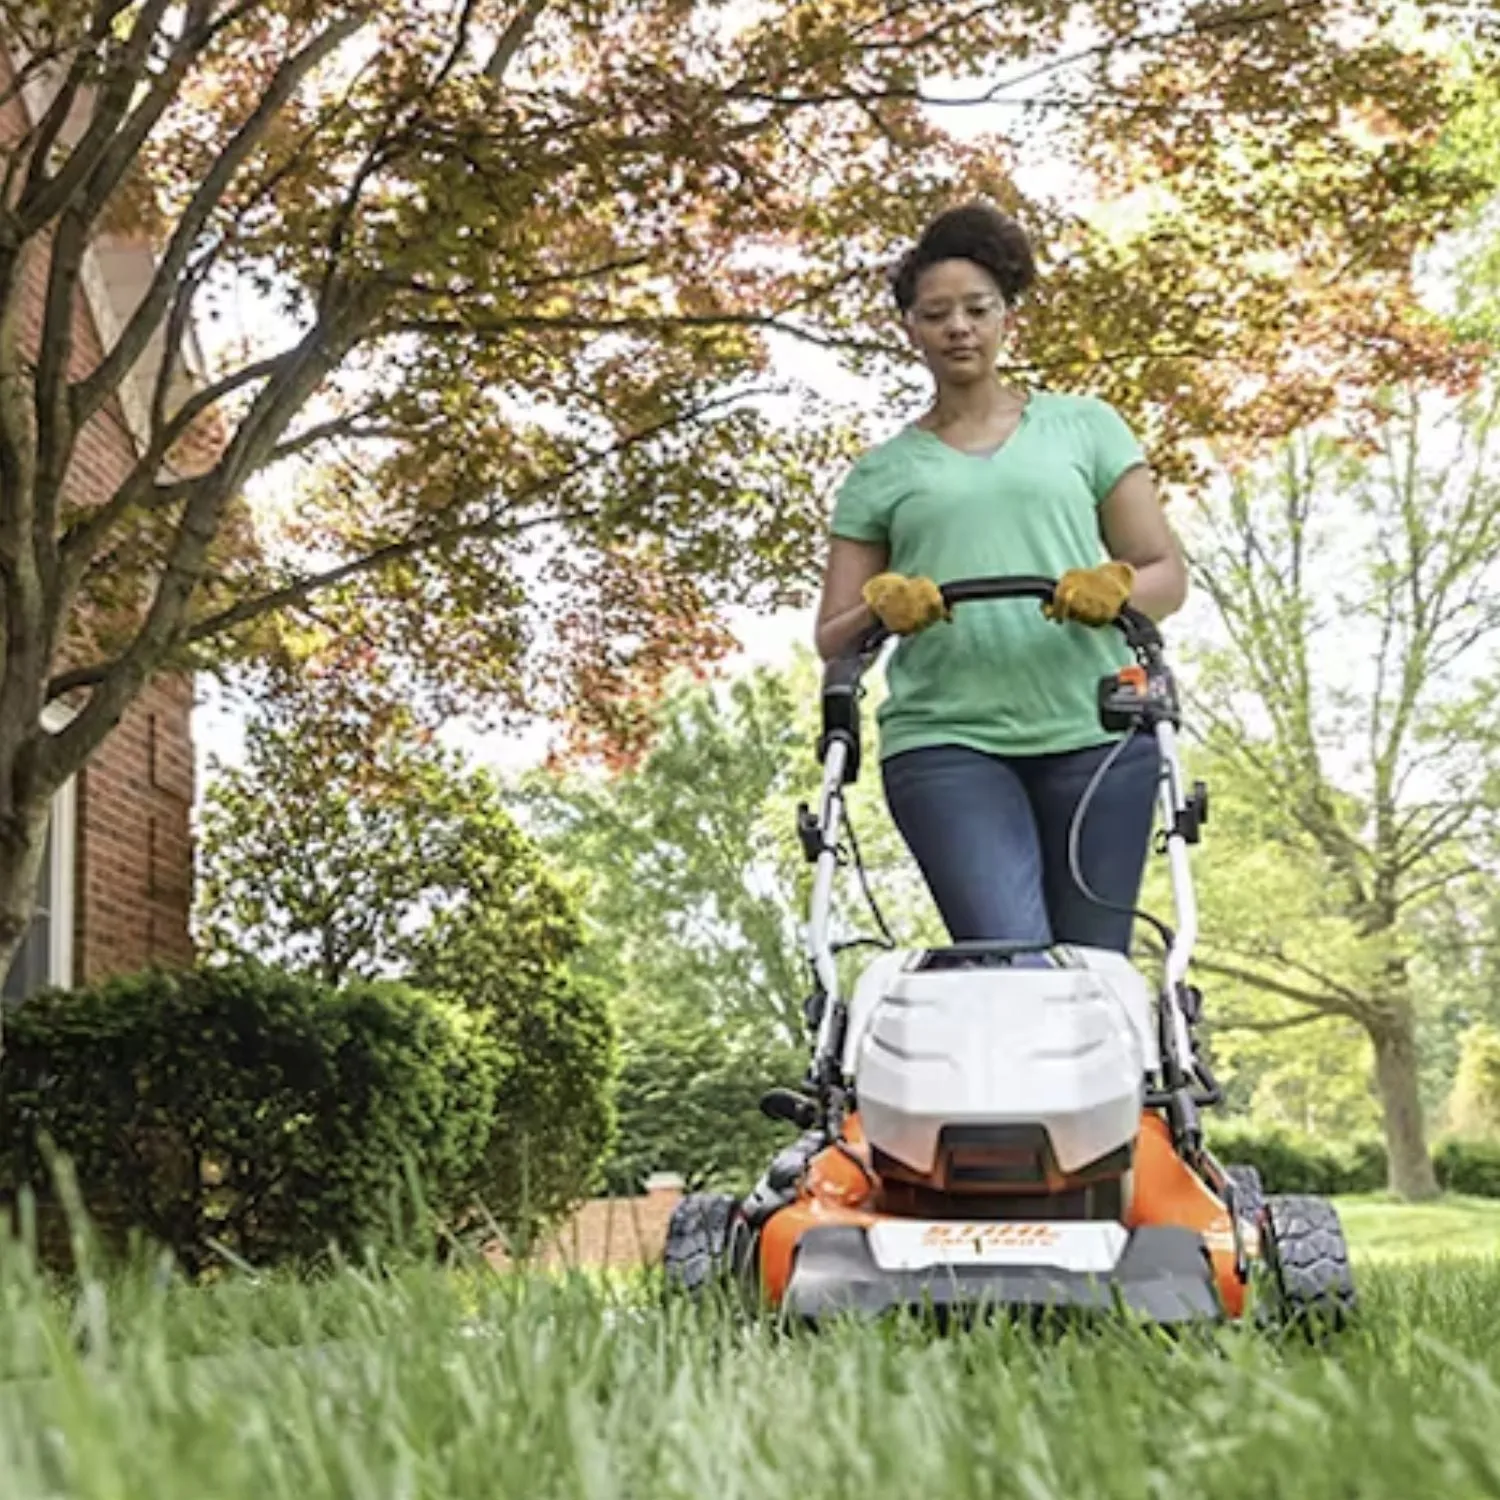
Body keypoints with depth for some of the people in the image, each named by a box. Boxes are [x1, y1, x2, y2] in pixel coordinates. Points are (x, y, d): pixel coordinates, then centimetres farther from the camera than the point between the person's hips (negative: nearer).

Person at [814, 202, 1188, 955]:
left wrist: (1115, 585, -12)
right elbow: (831, 639, 13)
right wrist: (880, 604, -10)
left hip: (1095, 735, 1)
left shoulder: (1083, 426, 15)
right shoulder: (881, 473, 15)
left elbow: (1168, 575, 11)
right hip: (946, 744, -1)